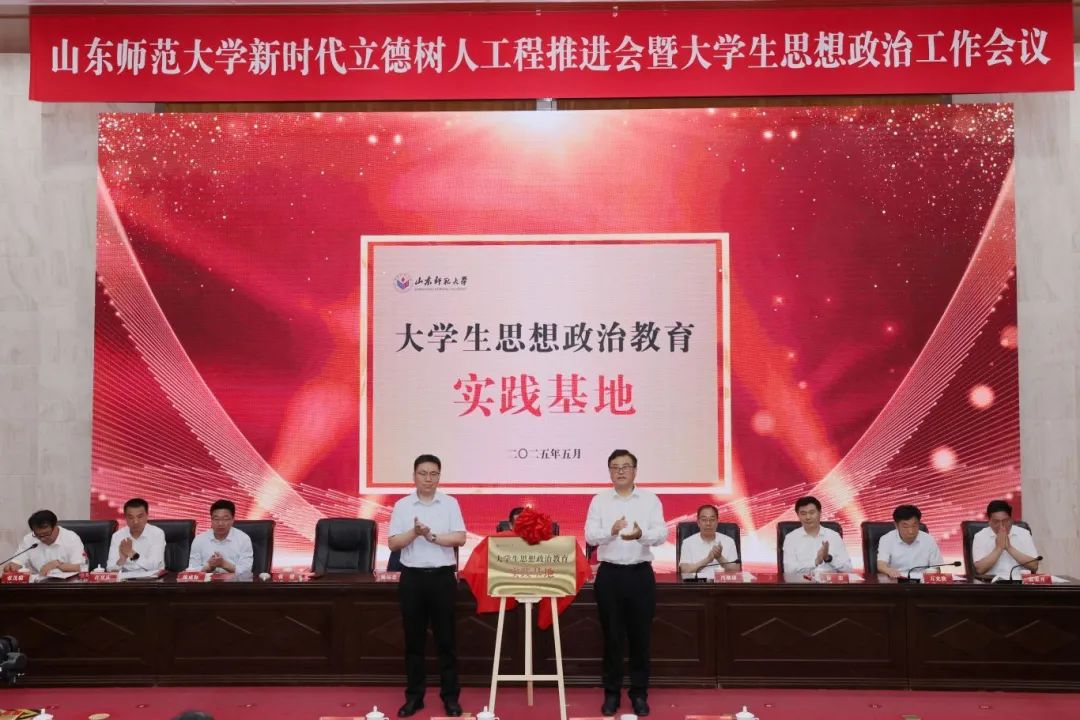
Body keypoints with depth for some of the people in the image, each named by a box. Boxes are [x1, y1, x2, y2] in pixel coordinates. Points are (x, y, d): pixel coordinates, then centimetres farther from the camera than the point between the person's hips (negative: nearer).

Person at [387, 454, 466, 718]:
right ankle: (414, 696, 17)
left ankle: (450, 696, 12)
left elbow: (460, 538, -7)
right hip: (412, 577, 1)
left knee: (446, 639, 4)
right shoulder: (402, 505, 3)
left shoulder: (450, 503, 1)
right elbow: (393, 544, -2)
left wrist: (431, 535, -16)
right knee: (414, 640, 8)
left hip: (442, 576, -1)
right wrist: (415, 532, -18)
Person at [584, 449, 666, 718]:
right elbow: (589, 536, -7)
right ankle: (611, 693, 18)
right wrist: (611, 531, -28)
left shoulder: (650, 499, 2)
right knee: (611, 637, 7)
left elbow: (661, 534, -8)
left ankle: (639, 694, 18)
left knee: (640, 637, 6)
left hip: (640, 574, 0)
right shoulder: (599, 501, 3)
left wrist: (641, 534, -30)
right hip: (609, 574, 0)